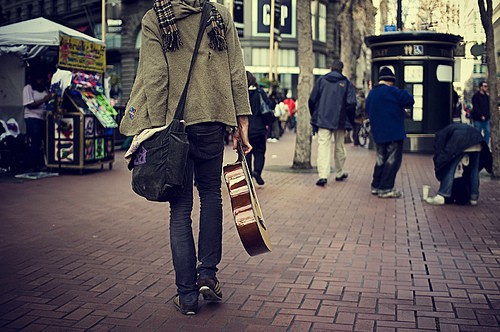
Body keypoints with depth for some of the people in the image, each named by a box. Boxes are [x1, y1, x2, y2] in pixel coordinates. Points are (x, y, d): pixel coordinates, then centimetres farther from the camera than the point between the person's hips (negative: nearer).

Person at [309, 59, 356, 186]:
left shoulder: (321, 80, 3)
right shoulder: (346, 83, 0)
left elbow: (312, 100, 3)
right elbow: (351, 104, -7)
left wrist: (315, 116, 14)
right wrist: (350, 121, 4)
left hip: (323, 120, 0)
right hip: (340, 121, 0)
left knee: (323, 146, -6)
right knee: (339, 148, 15)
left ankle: (323, 175, -19)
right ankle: (339, 173, 28)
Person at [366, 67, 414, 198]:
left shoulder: (371, 94, 11)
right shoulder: (392, 91, -12)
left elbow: (369, 111, 19)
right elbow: (410, 100, -14)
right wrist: (401, 107, 5)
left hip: (378, 133, 8)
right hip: (394, 133, -8)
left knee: (381, 159, 17)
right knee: (393, 160, -2)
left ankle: (376, 186, 20)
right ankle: (385, 189, -4)